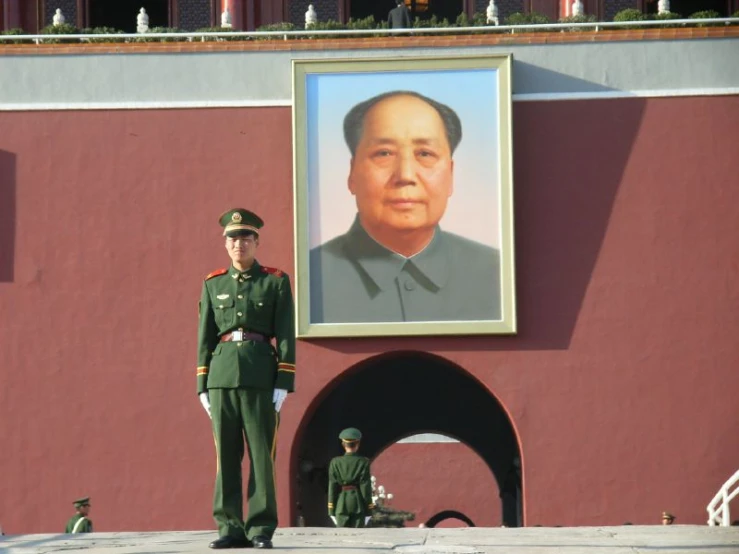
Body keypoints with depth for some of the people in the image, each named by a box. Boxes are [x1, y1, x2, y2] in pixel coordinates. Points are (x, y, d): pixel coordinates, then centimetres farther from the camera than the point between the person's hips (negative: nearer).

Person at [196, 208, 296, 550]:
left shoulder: (276, 282, 5)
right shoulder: (213, 285, 13)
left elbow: (286, 336, 1)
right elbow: (205, 338, 12)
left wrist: (283, 383, -6)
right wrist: (202, 385, 6)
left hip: (260, 375, -2)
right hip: (222, 376, 3)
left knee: (261, 454, -3)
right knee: (226, 455, 2)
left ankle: (261, 530, 0)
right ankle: (230, 528, 5)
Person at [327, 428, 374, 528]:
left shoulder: (335, 462, -2)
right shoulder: (363, 462, -4)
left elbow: (332, 486, -2)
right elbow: (366, 486, -5)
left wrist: (331, 510, 3)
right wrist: (368, 511, 1)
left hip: (341, 504, 1)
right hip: (358, 505, -1)